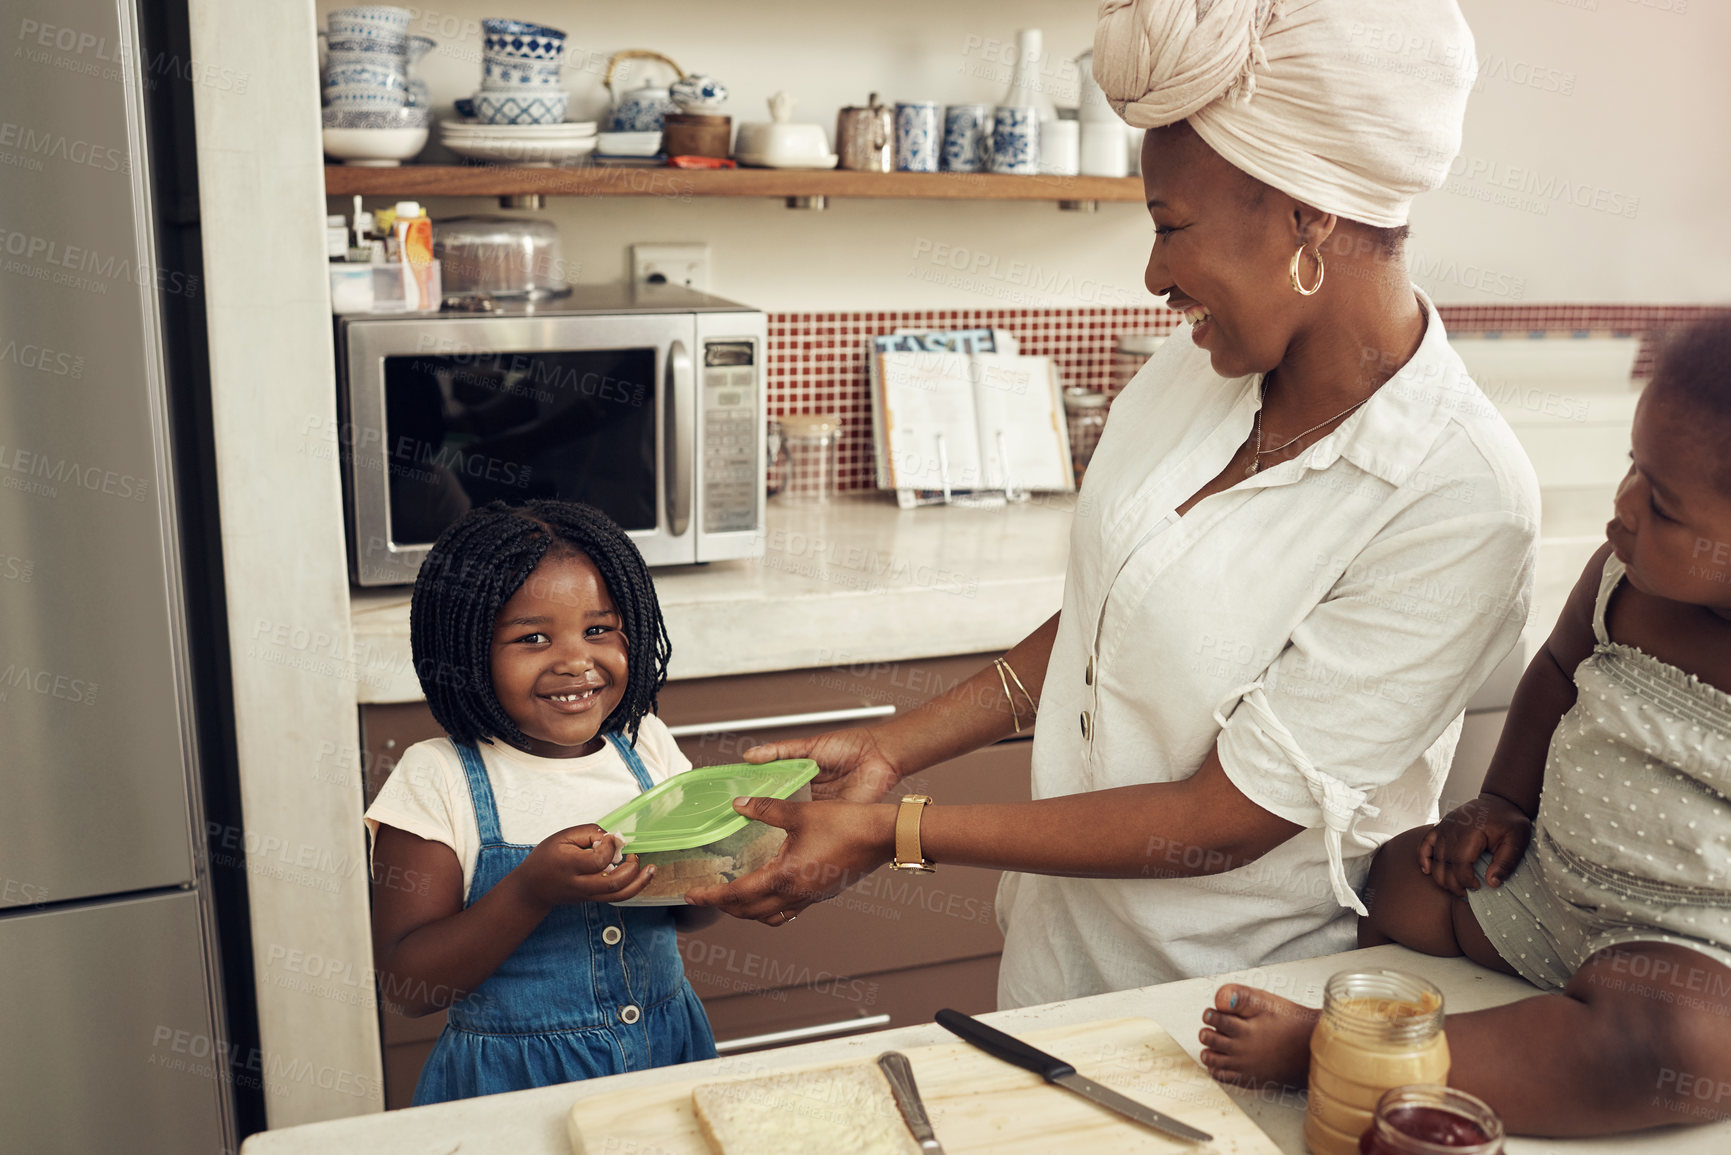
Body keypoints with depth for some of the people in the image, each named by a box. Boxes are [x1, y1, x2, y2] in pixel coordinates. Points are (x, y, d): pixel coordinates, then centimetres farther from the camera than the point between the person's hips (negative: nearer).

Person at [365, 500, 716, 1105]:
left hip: (666, 1057, 4)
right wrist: (533, 892, -31)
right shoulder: (436, 780, -15)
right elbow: (406, 986, -17)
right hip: (511, 1085, -4)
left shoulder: (647, 745, -3)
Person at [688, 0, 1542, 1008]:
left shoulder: (1464, 502, -26)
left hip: (1234, 1008, -5)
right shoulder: (1197, 366, -7)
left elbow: (1225, 820, -25)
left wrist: (894, 833, -24)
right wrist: (893, 749, -2)